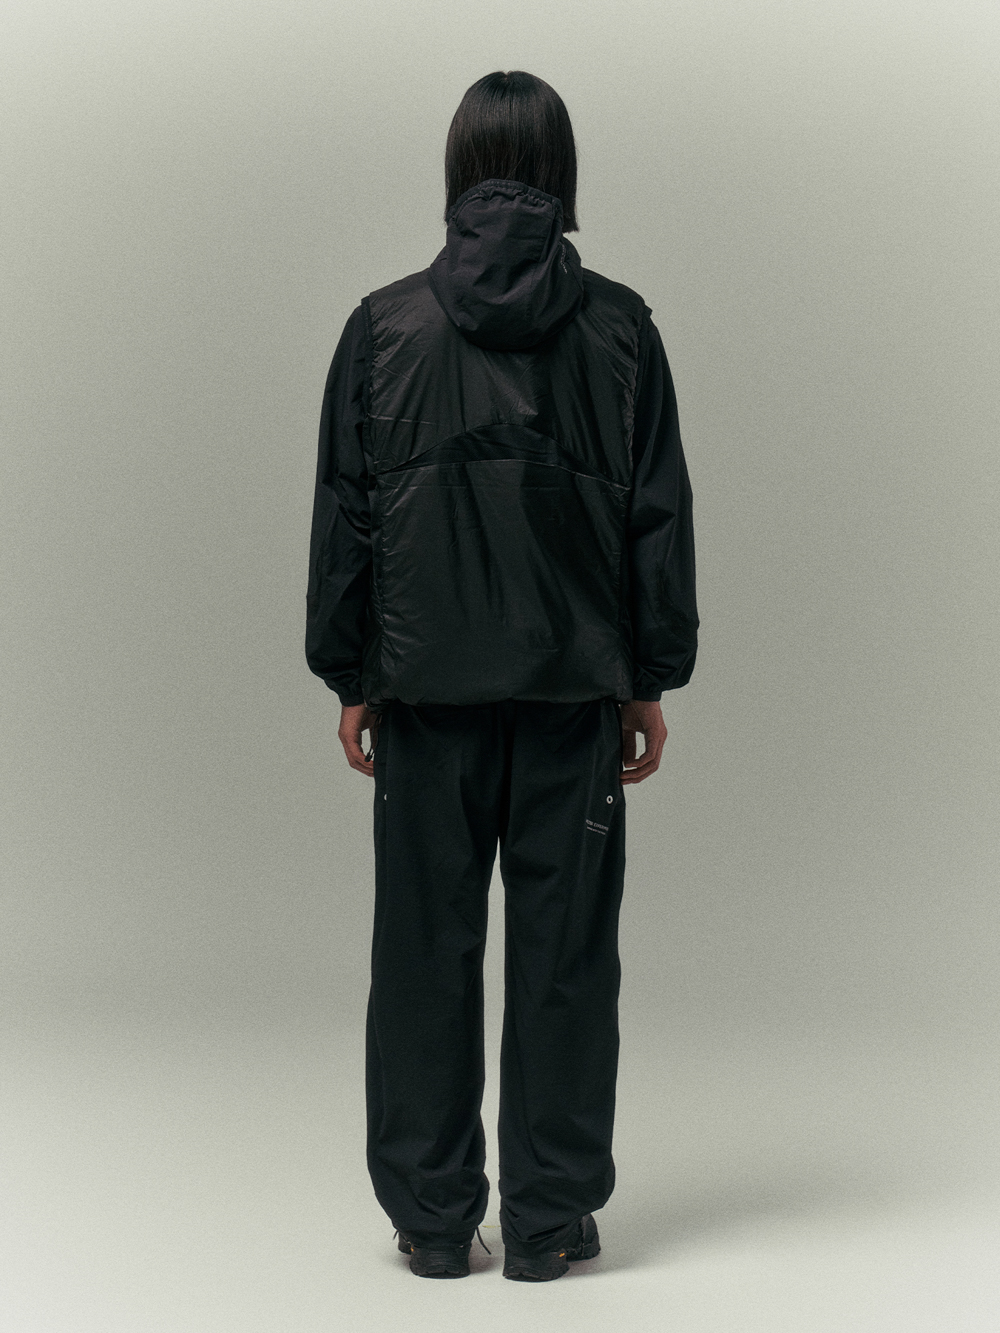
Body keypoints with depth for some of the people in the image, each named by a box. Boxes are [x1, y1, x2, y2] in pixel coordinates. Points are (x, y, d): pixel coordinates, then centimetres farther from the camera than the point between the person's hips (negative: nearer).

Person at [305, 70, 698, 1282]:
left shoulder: (384, 325, 0)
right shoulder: (618, 326, 0)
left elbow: (343, 513, 1)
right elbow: (659, 515, 1)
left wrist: (350, 680, 8)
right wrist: (649, 681, 7)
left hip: (425, 684, 0)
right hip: (575, 684, 0)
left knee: (425, 946, 7)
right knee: (563, 948, 6)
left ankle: (431, 1215, 15)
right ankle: (548, 1220, 13)